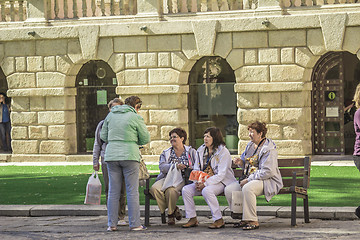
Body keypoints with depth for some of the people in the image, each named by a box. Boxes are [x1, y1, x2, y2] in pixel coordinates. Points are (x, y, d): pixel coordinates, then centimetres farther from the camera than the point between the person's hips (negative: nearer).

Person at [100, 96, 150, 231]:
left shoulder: (111, 115, 10)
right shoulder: (135, 117, -3)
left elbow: (103, 136, 14)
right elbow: (146, 139, 1)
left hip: (111, 155, 4)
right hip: (129, 156, -4)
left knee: (113, 191, 7)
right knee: (132, 191, 1)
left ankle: (112, 224, 6)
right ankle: (134, 224, 0)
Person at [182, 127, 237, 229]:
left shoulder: (223, 152, -11)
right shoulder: (201, 151, 10)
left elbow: (221, 175, -18)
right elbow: (196, 169, 13)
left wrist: (205, 184, -25)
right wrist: (197, 182, -8)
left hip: (221, 182, -7)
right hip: (204, 182, 7)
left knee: (206, 191, -36)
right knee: (186, 190, -13)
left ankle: (219, 220, -28)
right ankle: (192, 219, -6)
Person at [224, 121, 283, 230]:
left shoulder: (269, 149, -14)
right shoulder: (250, 145, 14)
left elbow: (268, 172, -22)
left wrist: (248, 180, -21)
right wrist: (241, 162, 2)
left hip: (267, 181, -9)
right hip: (250, 179, 9)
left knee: (247, 188, -37)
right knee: (229, 190, -9)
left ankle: (253, 221, -29)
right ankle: (244, 218, -3)